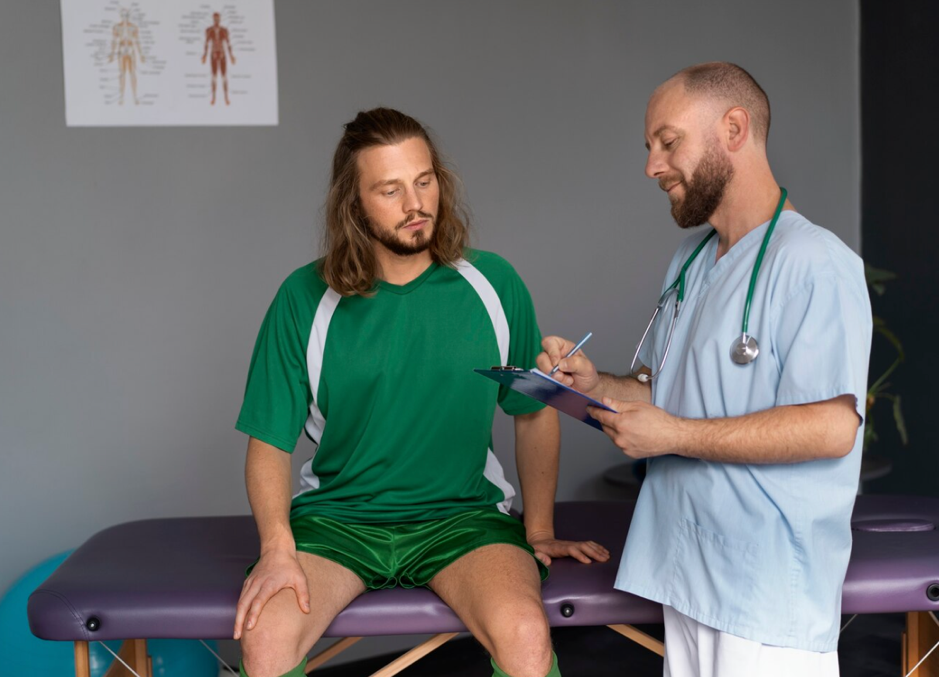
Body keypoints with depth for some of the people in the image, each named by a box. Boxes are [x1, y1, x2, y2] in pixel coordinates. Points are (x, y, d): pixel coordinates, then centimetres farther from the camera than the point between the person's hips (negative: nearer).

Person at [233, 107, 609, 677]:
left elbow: (535, 415, 11)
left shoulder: (493, 284, 1)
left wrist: (540, 531, 7)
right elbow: (270, 443, -1)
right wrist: (278, 550, -15)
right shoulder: (307, 299, -2)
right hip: (337, 517, 0)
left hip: (462, 515, 0)